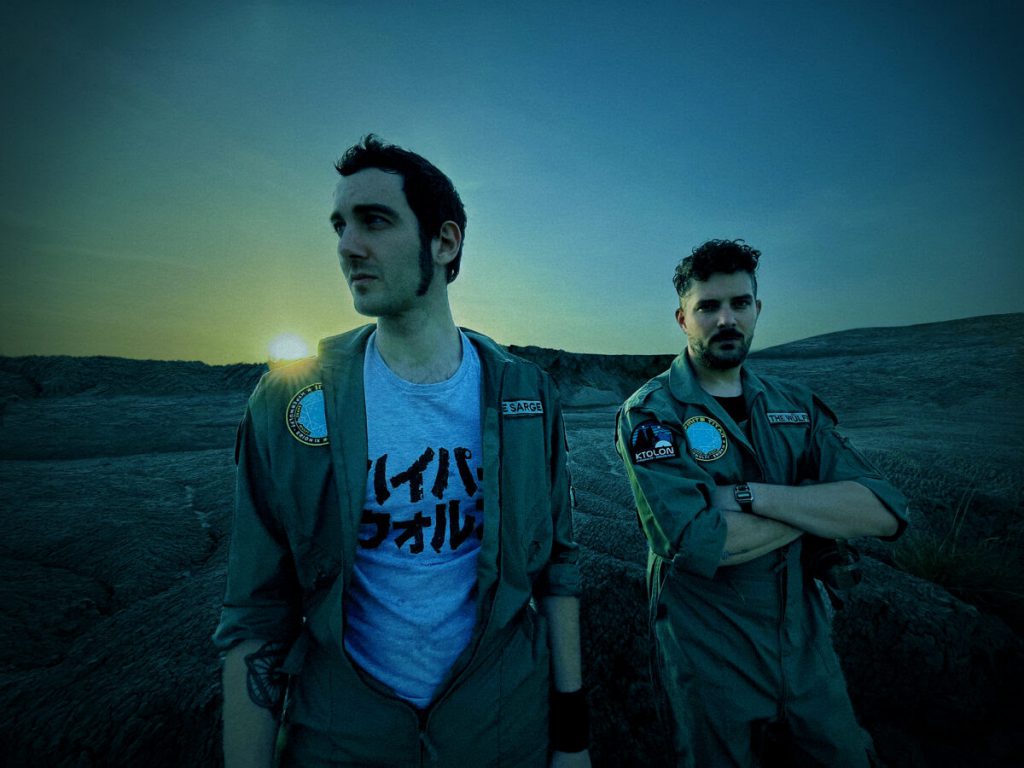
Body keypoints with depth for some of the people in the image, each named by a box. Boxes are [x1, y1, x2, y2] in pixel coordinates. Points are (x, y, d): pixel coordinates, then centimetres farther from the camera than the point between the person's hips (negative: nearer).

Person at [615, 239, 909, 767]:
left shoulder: (795, 406, 2)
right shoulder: (650, 413, -15)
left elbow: (884, 511, -11)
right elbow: (696, 542, -27)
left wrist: (750, 494, -23)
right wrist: (816, 510, -14)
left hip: (808, 653, 5)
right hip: (709, 667, -4)